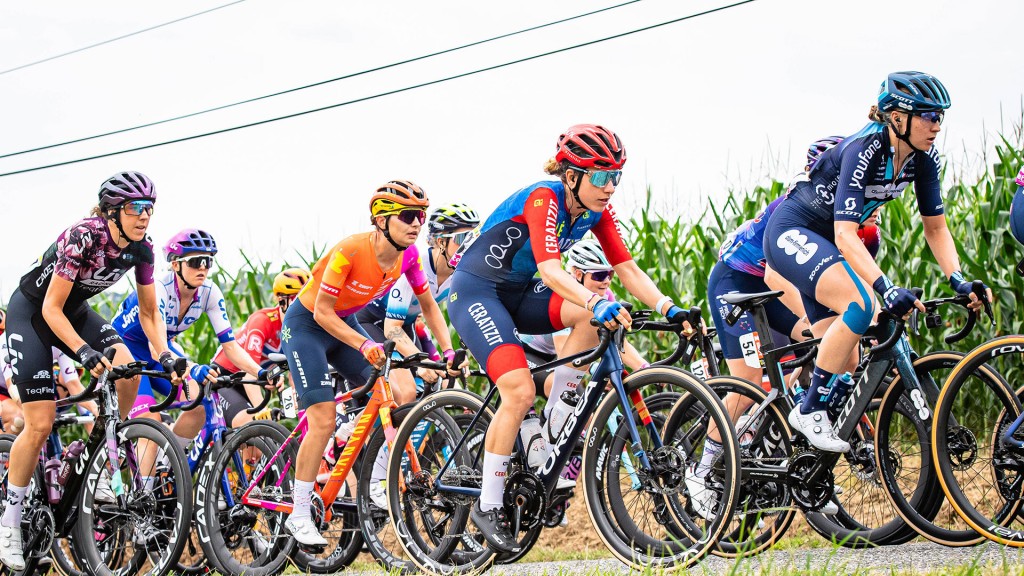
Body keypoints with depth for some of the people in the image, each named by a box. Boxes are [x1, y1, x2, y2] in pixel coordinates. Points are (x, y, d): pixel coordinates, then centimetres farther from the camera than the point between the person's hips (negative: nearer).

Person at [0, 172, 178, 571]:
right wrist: (84, 351, -40)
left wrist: (164, 354, -17)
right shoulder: (83, 237, -31)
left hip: (74, 310, 6)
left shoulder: (141, 248, -13)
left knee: (127, 370, -23)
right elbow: (51, 309, -29)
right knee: (40, 426, -13)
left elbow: (148, 313, -1)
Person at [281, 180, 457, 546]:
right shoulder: (350, 251, -32)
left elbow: (428, 305, 0)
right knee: (323, 421, -15)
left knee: (397, 399, -9)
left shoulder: (408, 254, -13)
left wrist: (449, 350, -11)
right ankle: (299, 516, -6)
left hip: (344, 323, 7)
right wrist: (364, 344, -37)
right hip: (306, 324, -7)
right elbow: (322, 312, -27)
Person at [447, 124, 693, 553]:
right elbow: (550, 270, -40)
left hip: (520, 293, 7)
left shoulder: (596, 211, -5)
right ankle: (488, 506, -11)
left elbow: (627, 268, -7)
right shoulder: (543, 199, -27)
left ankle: (556, 429, -9)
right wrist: (597, 303, -55)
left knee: (594, 313, -20)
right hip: (476, 291, -7)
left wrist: (670, 309, -22)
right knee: (520, 391, -24)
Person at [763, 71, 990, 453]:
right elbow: (845, 234, -37)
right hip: (791, 234, -8)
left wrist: (959, 281, -16)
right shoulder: (863, 150, -29)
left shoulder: (923, 157, -8)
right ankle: (809, 411, -21)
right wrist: (887, 288, -48)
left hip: (823, 244, 8)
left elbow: (935, 227, 1)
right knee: (861, 302, -32)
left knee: (845, 365, 3)